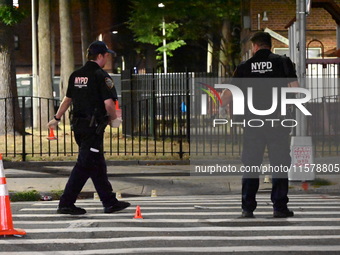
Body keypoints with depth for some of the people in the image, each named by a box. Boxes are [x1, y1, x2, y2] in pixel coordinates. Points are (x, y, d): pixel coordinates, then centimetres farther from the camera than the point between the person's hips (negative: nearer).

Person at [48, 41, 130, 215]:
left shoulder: (76, 75, 12)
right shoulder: (101, 76, -12)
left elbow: (68, 99, 20)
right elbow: (108, 103, -17)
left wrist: (57, 119, 30)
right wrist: (113, 119, 0)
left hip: (78, 125, 8)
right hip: (94, 126, -8)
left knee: (97, 165, 14)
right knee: (85, 164, -4)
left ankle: (110, 202, 17)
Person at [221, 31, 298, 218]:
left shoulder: (245, 67, 5)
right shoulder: (283, 62, 2)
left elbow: (229, 94, 7)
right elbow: (295, 88, -4)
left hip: (252, 122, 1)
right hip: (277, 123, -1)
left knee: (250, 166, 8)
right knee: (280, 165, 3)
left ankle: (248, 208, 7)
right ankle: (279, 207, 0)